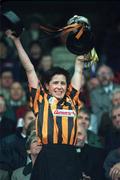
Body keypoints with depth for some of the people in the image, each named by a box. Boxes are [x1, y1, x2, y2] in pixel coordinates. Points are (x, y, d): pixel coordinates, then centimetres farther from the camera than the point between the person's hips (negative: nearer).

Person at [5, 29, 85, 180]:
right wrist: (16, 40, 12)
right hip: (46, 160, -3)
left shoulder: (71, 101, 14)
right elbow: (29, 69, 10)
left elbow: (78, 72, 25)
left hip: (69, 161, 3)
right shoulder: (41, 100, 7)